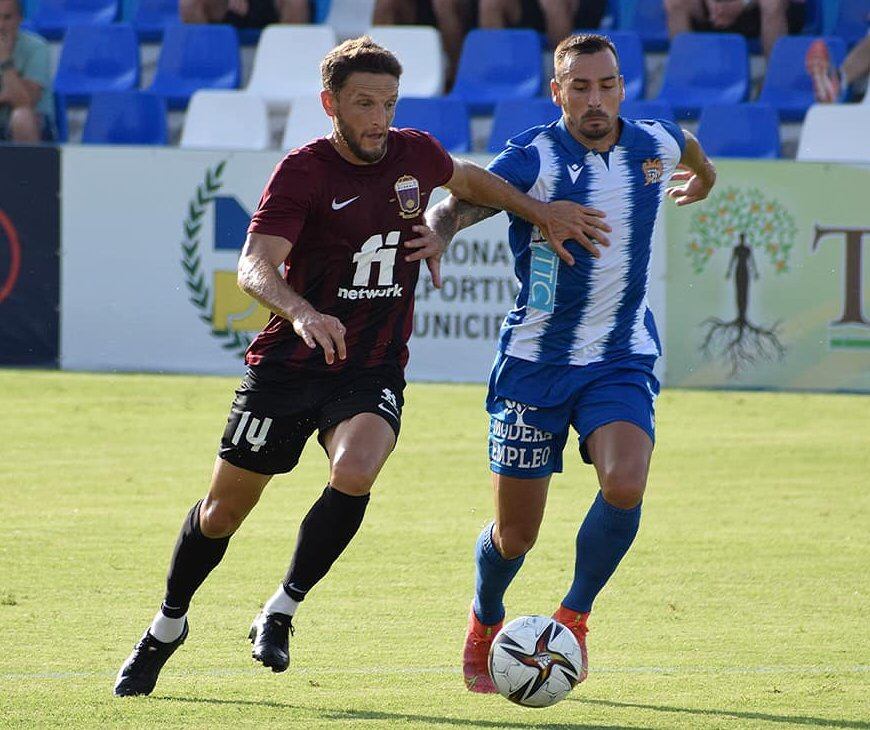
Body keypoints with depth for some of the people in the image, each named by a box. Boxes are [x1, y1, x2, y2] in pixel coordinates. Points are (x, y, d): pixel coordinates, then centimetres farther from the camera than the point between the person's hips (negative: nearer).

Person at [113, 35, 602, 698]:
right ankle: (168, 626, 33)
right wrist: (301, 312, -46)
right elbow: (255, 265, -27)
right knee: (224, 511, 7)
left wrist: (539, 212, 18)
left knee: (355, 474, -29)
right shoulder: (304, 171, -13)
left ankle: (280, 613, -12)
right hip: (288, 364, -2)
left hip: (374, 371, 2)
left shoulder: (415, 154, 1)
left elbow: (466, 178, 27)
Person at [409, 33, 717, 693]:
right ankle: (485, 623, 37)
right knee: (514, 535, 4)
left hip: (622, 361, 2)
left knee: (624, 485, -25)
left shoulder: (655, 144, -2)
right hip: (535, 360, -2)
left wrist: (703, 175, 46)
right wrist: (438, 235, -48)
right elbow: (457, 205, -24)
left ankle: (574, 614, -1)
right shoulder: (535, 158, -15)